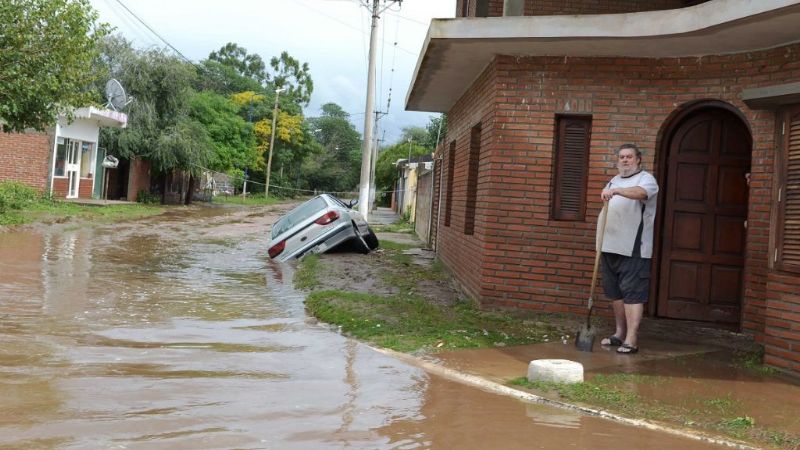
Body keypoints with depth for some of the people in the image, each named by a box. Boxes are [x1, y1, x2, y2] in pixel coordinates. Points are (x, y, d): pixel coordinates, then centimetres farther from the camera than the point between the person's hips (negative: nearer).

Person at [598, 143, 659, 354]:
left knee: (633, 293, -9)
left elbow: (640, 192, -28)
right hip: (610, 247, 8)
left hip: (633, 249, -8)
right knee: (615, 292, 12)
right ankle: (620, 333, 22)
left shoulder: (646, 179, -4)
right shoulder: (614, 181, 20)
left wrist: (616, 191, -43)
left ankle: (631, 340, -11)